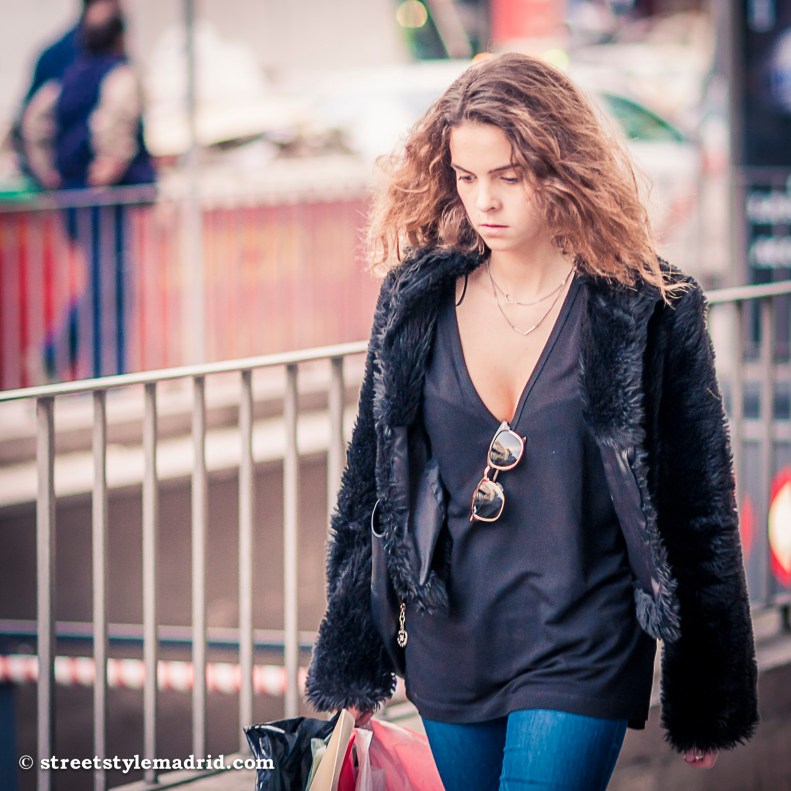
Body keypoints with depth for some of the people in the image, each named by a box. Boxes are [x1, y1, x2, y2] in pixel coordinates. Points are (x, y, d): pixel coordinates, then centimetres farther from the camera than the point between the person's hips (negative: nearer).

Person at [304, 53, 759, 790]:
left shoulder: (649, 312, -7)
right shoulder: (418, 302, 2)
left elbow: (700, 508, -1)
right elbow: (371, 482, 10)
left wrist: (707, 702, 1)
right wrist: (354, 660, 11)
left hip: (583, 652, -4)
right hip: (449, 645, 4)